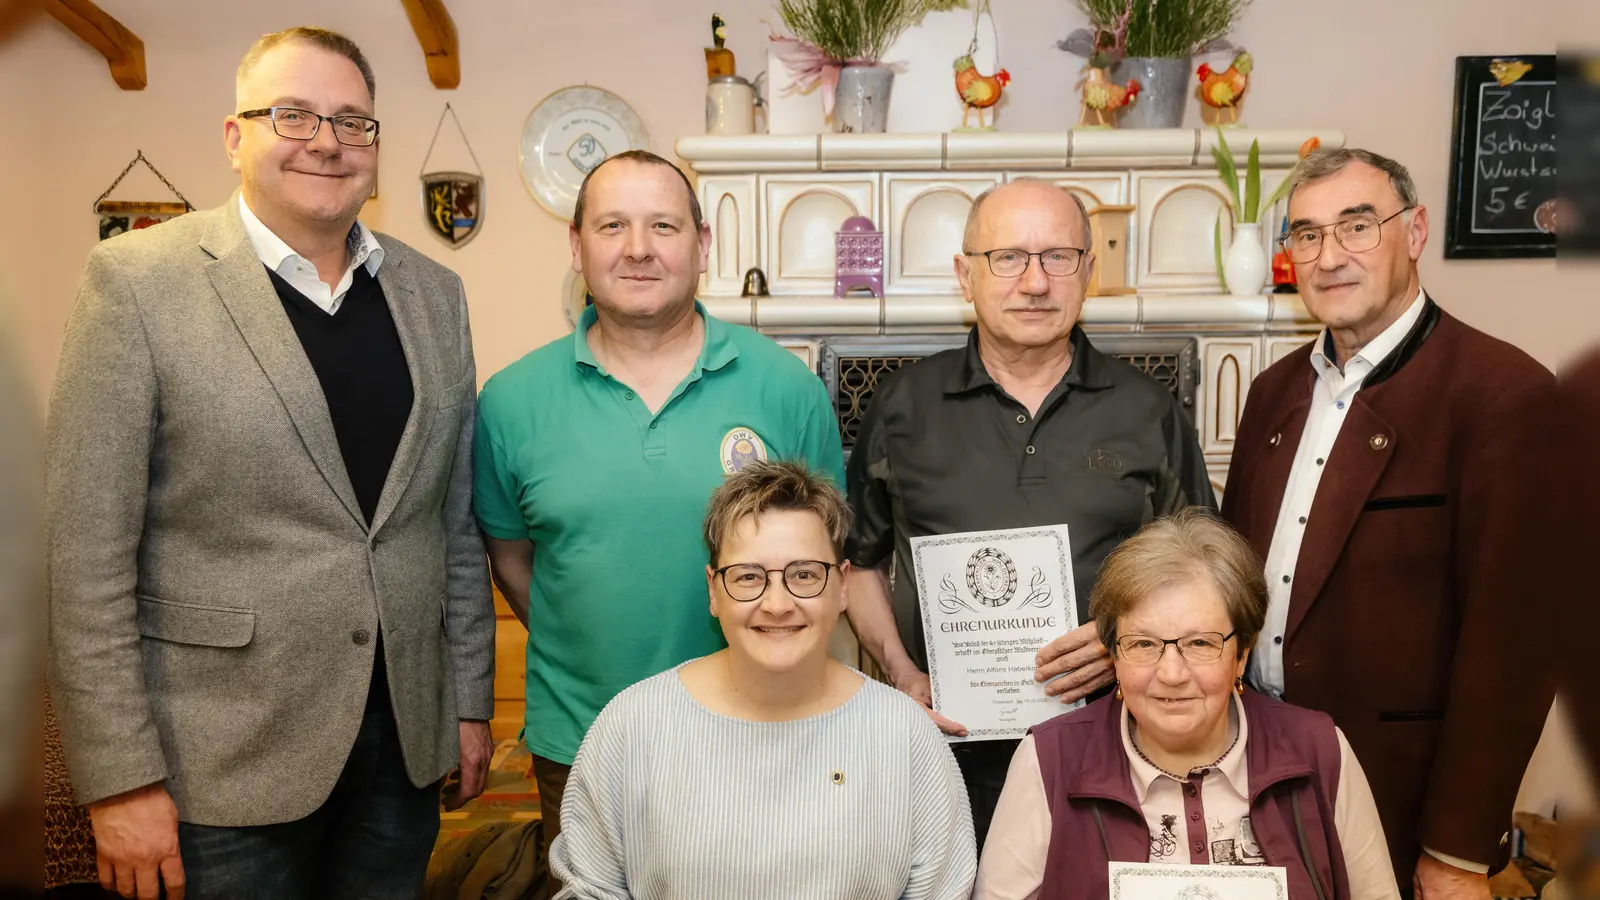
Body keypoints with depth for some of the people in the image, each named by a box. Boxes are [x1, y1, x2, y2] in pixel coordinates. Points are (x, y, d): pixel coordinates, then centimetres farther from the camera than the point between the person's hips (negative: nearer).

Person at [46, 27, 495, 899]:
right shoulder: (137, 279, -8)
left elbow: (456, 521, 8)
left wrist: (470, 701, 9)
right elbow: (88, 554, -9)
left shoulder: (434, 293, 5)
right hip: (224, 762, -4)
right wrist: (122, 779, -10)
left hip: (406, 741, 4)